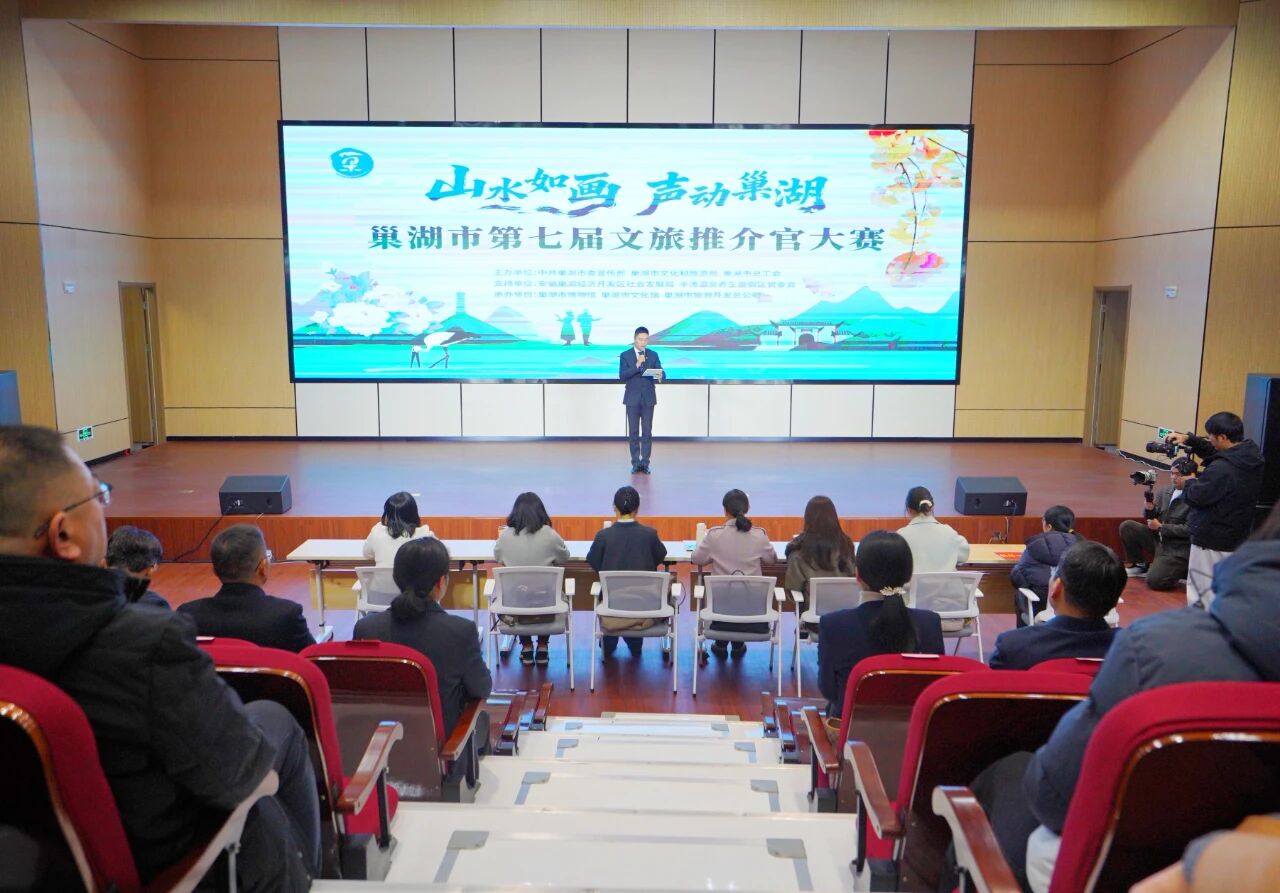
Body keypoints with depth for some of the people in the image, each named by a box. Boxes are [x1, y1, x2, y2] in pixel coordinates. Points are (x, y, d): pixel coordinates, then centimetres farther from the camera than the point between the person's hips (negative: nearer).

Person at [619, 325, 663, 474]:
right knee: (633, 432, 3)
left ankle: (645, 463, 4)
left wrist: (660, 376, -27)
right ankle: (635, 463, 9)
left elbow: (661, 373, -2)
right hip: (632, 398, -1)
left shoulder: (653, 355, 6)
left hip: (648, 398, 1)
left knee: (647, 431, 0)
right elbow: (622, 375, -11)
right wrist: (637, 365, -23)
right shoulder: (625, 355, 0)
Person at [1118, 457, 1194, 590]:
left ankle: (1183, 570, 9)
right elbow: (1151, 517, 7)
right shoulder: (1165, 491, 3)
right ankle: (1139, 565, 11)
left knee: (1154, 581, -21)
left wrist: (1160, 527, -16)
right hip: (1159, 539, 7)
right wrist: (1149, 509, -17)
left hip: (1179, 550, -7)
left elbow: (1190, 529, -23)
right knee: (1127, 526, -6)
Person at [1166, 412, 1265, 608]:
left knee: (1202, 594, 4)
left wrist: (1189, 482, 0)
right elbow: (1214, 452, 16)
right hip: (1238, 538, 9)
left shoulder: (1221, 469, -29)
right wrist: (1189, 439, 8)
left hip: (1212, 541, -9)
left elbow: (1195, 497, -20)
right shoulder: (1251, 457, 0)